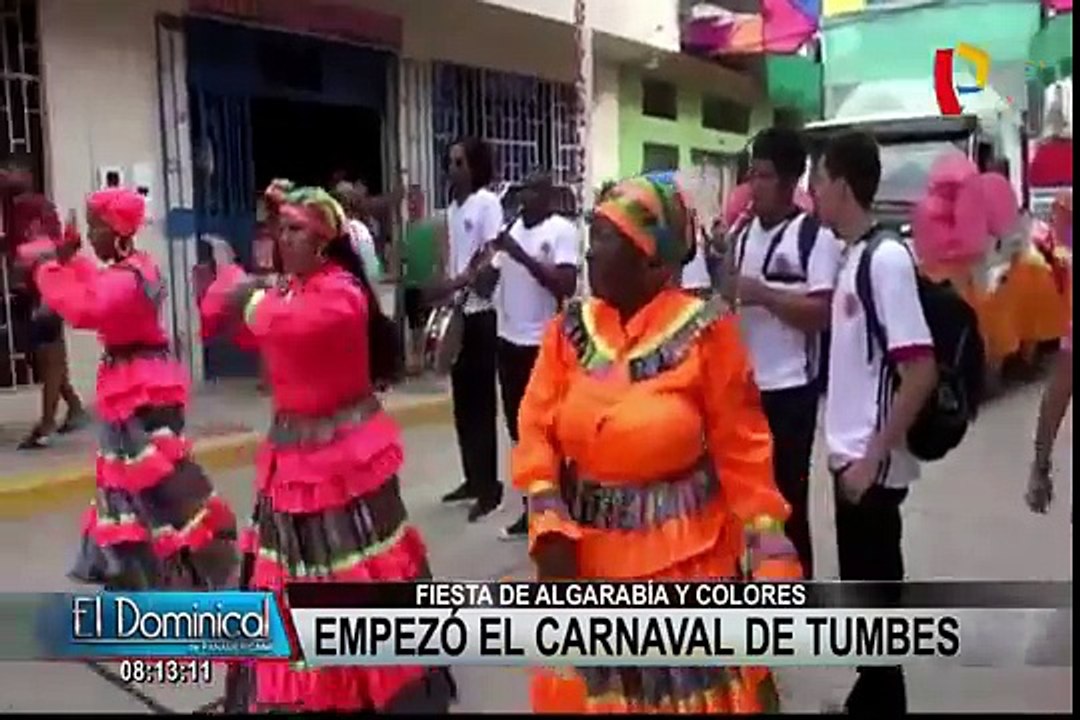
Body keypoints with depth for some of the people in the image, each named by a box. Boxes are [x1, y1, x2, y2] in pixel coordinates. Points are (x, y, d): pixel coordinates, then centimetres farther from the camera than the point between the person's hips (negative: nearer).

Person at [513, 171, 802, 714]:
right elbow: (536, 430, -1)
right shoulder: (569, 329, 0)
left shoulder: (704, 330, -12)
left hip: (684, 553, -3)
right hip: (586, 552, 4)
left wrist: (770, 553, -11)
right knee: (588, 687, 18)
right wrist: (550, 527, -13)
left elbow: (742, 447, -8)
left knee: (688, 687, 13)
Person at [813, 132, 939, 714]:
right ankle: (870, 699, 34)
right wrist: (847, 450, 16)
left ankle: (880, 702, 20)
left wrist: (873, 458, -19)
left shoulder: (887, 257, -18)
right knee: (861, 589, 19)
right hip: (849, 454, 9)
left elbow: (920, 371, -22)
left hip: (872, 463, -9)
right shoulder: (853, 255, 9)